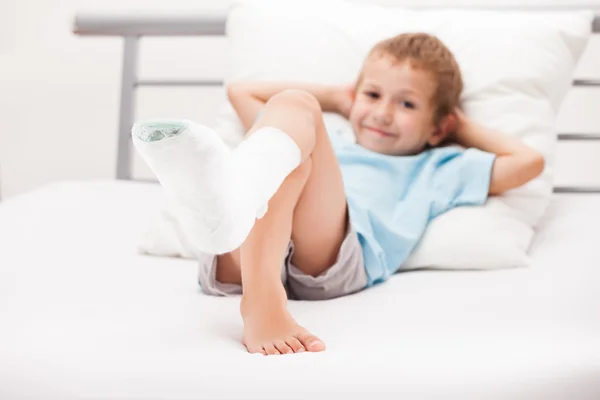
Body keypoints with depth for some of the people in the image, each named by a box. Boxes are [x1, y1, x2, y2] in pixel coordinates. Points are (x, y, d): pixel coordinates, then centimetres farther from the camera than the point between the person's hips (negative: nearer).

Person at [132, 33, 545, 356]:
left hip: (331, 260, -2)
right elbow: (240, 91, 53)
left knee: (293, 106, -18)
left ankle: (232, 190, -55)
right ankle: (262, 299, -57)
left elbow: (529, 161, 29)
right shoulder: (327, 146, 46)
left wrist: (465, 129, 41)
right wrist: (333, 97, 51)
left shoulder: (434, 169, 38)